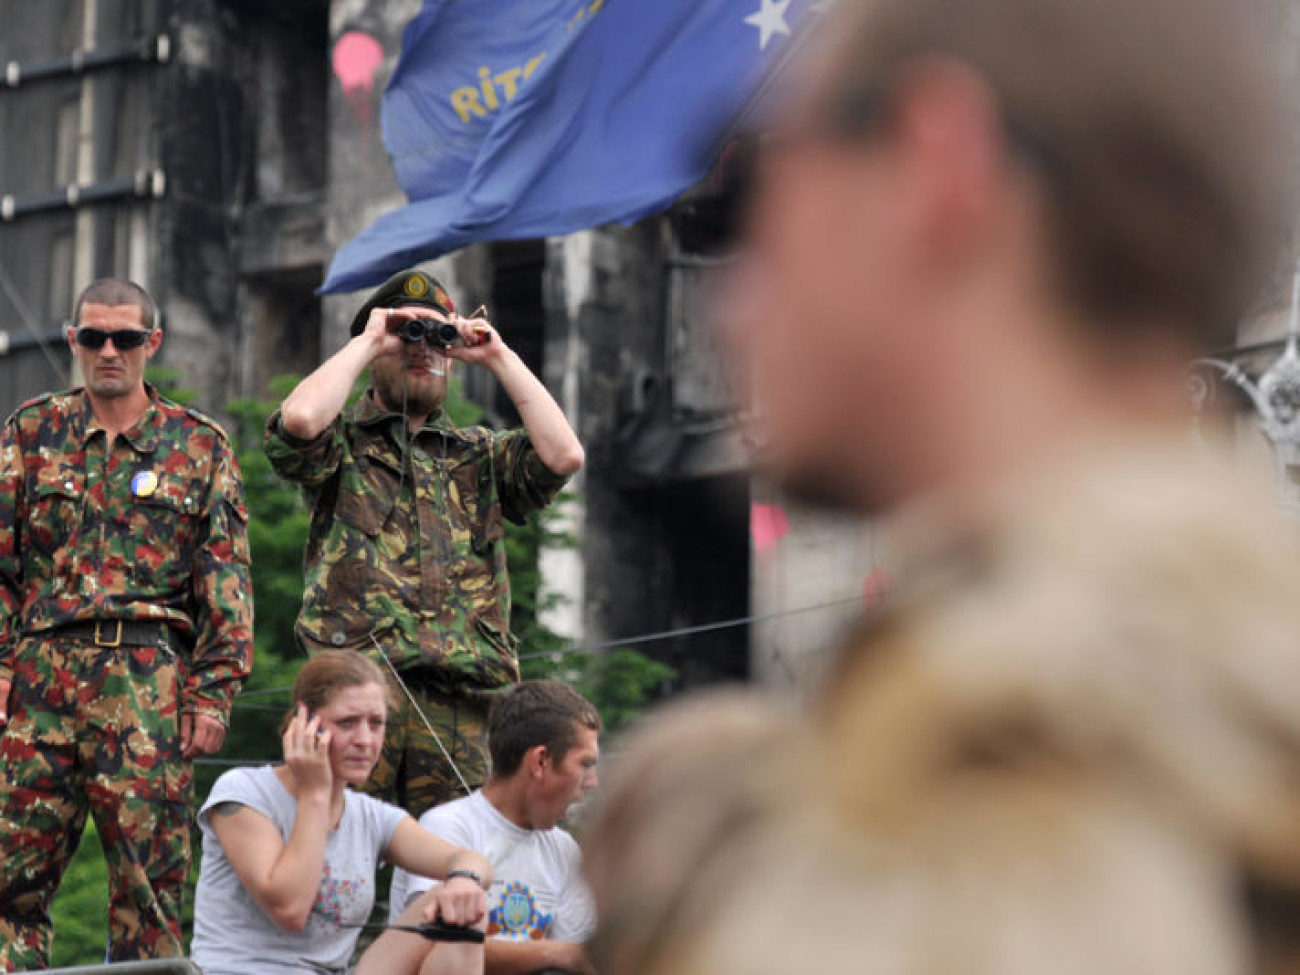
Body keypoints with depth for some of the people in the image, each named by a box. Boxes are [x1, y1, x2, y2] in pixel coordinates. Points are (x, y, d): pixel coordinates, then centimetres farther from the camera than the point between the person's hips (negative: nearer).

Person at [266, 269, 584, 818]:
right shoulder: (343, 444, 13)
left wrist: (498, 358, 9)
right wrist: (367, 340, 2)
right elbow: (301, 420, -11)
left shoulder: (480, 456, 23)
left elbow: (564, 455, 5)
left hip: (463, 698, 3)